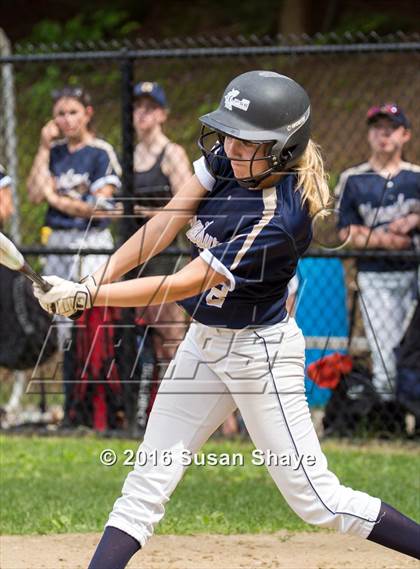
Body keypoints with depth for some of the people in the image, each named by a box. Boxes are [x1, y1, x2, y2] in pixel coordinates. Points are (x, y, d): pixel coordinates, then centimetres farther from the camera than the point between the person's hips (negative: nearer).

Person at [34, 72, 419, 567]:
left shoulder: (276, 218, -29)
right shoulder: (225, 158, -6)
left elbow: (185, 284, -28)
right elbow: (162, 227, -6)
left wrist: (85, 297, -27)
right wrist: (89, 284, -15)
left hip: (260, 353, -8)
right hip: (203, 341, 8)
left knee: (318, 500, -3)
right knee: (146, 484, 5)